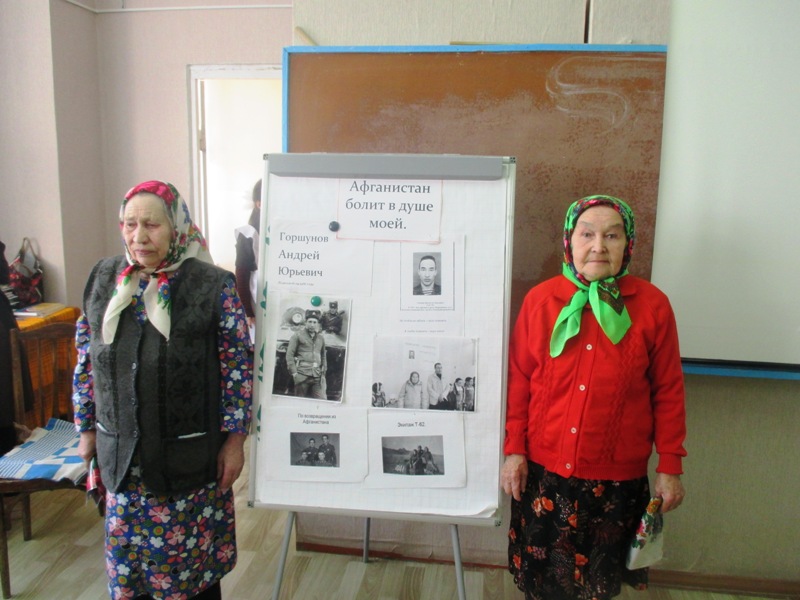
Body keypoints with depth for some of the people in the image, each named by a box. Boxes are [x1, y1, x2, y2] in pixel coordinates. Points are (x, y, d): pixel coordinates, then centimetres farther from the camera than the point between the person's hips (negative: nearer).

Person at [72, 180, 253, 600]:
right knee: (127, 563, 18)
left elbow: (238, 366, -9)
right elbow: (86, 361, 10)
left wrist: (234, 440, -9)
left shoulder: (213, 286, -10)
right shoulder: (103, 279, 3)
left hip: (189, 455, -3)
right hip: (121, 454, 4)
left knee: (195, 564, 12)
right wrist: (87, 429, 12)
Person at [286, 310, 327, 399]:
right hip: (302, 375, -3)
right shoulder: (298, 335, 6)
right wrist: (294, 373, -7)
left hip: (317, 376, 3)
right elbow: (289, 355, 1)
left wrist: (323, 372, 12)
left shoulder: (321, 338, 18)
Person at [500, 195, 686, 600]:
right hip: (542, 470, 1)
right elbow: (518, 380, -1)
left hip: (617, 477, 0)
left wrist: (670, 465, 1)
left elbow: (668, 391, -1)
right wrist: (513, 449, -1)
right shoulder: (540, 300, -5)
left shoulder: (652, 305, -6)